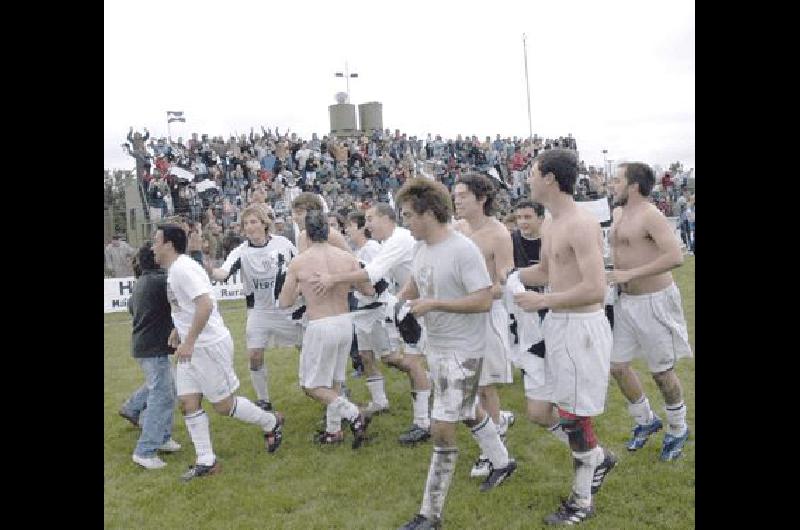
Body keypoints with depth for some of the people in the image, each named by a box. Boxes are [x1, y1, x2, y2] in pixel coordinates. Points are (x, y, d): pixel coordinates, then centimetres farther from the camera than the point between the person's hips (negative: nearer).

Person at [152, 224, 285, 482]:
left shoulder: (182, 268, -19)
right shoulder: (174, 269, 12)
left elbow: (205, 304, -30)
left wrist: (189, 341, -27)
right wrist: (178, 329, 17)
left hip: (209, 345, -10)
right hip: (191, 347, 10)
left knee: (223, 404, 1)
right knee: (188, 403, 6)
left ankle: (271, 423, 22)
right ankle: (206, 461, 13)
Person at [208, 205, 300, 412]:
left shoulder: (283, 243, -8)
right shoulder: (241, 252, -12)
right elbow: (223, 273, -28)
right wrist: (210, 271, -49)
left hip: (288, 307, 0)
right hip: (259, 310, 0)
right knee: (254, 355, -5)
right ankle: (263, 401, 13)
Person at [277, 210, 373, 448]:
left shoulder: (298, 262, -9)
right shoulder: (347, 257, -3)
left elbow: (284, 303, -1)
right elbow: (369, 290, 6)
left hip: (320, 327, -5)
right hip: (345, 322, 5)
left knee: (312, 386, 10)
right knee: (334, 381, 22)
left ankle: (354, 415, -5)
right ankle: (334, 430, 30)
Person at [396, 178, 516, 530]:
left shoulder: (463, 250, -24)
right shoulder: (421, 247, 2)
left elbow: (484, 301, -27)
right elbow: (414, 283, 17)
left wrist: (433, 304, -28)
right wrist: (399, 300, -5)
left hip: (462, 352, -9)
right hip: (435, 346, 9)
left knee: (442, 430, -5)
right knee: (467, 412, 26)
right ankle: (502, 462, 50)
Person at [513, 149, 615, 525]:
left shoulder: (581, 225, -21)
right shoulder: (552, 226, 9)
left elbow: (596, 289, -27)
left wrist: (541, 301, -22)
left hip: (581, 327, -9)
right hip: (559, 323, 9)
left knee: (574, 415, 3)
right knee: (563, 408, 18)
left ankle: (582, 501, 22)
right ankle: (599, 457, 41)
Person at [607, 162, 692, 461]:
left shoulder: (650, 215, -18)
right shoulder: (618, 213, 8)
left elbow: (675, 257, -28)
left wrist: (629, 274, -27)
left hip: (654, 301, -8)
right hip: (625, 301, 8)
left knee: (661, 371, 6)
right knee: (617, 366, 10)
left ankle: (677, 429, 29)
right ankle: (646, 421, 32)